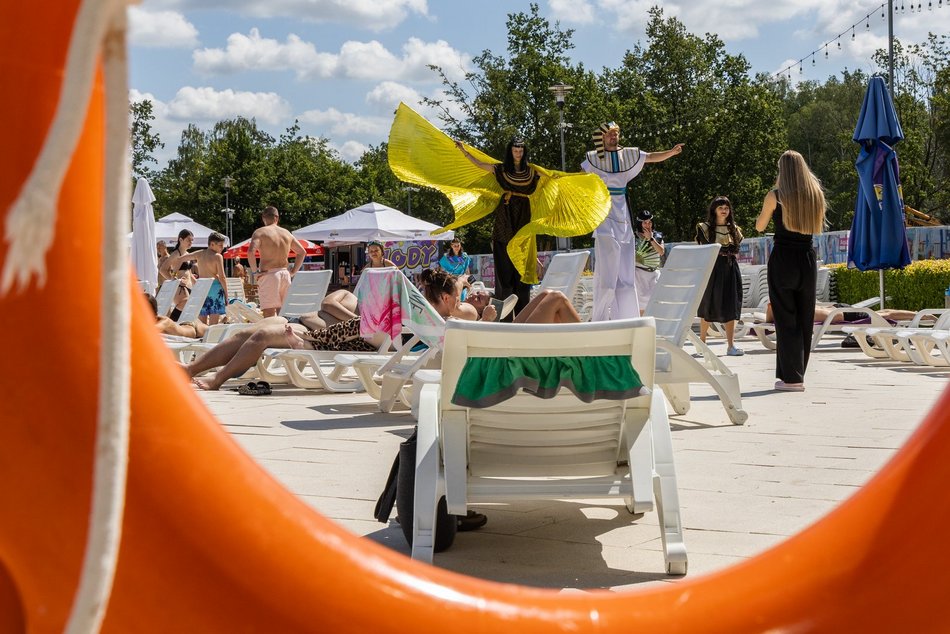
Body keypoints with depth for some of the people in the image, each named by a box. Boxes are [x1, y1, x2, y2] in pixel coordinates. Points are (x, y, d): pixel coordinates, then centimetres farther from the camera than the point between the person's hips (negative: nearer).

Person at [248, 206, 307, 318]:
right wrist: (293, 271, 18)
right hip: (285, 274, 5)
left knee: (269, 315, -8)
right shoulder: (286, 233, 13)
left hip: (268, 275, -5)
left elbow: (251, 251, -19)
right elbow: (302, 252, 19)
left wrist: (254, 272, -11)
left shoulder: (260, 232, -3)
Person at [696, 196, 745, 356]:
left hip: (730, 271, 3)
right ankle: (702, 342, 16)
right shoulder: (705, 228, 1)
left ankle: (731, 346, -5)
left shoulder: (734, 229, 12)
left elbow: (736, 252, 16)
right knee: (708, 308, 2)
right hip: (712, 269, -3)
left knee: (730, 308, -2)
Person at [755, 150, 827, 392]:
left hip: (782, 258, -4)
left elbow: (760, 226, 6)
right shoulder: (816, 195, 7)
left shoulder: (776, 195, -6)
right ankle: (797, 374, 17)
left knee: (785, 318, -1)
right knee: (805, 318, 11)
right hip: (807, 258, 4)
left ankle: (791, 377, -3)